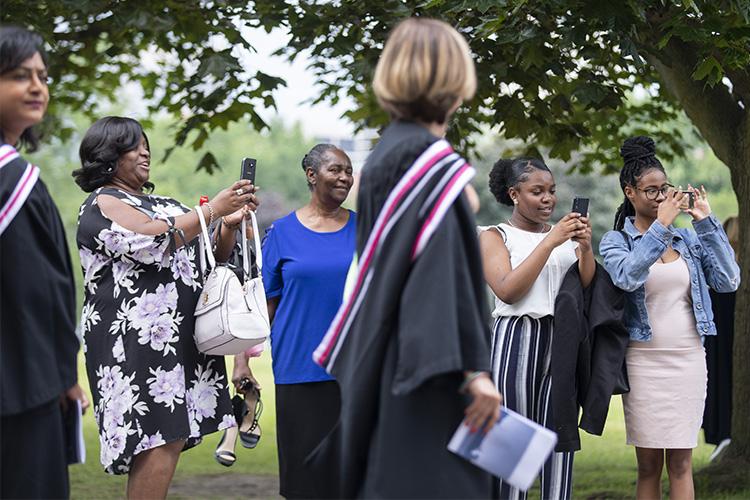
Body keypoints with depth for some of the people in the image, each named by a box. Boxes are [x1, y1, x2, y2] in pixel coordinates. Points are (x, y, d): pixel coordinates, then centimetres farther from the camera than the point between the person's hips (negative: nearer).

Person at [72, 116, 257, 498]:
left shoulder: (160, 204, 23)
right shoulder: (103, 204, -1)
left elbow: (212, 255, 24)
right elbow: (153, 241, -18)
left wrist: (230, 223, 3)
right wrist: (214, 209, -14)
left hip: (179, 335, 8)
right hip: (137, 338, -8)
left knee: (171, 438, 3)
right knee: (160, 441, -17)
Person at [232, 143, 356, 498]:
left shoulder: (362, 229, 7)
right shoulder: (283, 232, 4)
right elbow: (264, 303, 5)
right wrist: (242, 359, -2)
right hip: (299, 368, -1)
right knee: (303, 468, 2)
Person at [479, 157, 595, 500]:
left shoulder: (566, 234, 15)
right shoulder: (495, 237, 4)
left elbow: (588, 287, 7)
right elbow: (507, 290, -12)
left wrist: (585, 247, -10)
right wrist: (549, 243, -15)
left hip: (563, 343, 4)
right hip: (517, 341, -4)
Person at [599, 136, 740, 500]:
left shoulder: (688, 239, 10)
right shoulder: (616, 241, 2)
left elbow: (728, 281, -1)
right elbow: (627, 277, -20)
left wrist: (706, 223, -2)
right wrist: (661, 225, -20)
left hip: (689, 360, 2)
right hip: (644, 362, -2)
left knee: (681, 464, 2)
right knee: (649, 466, 3)